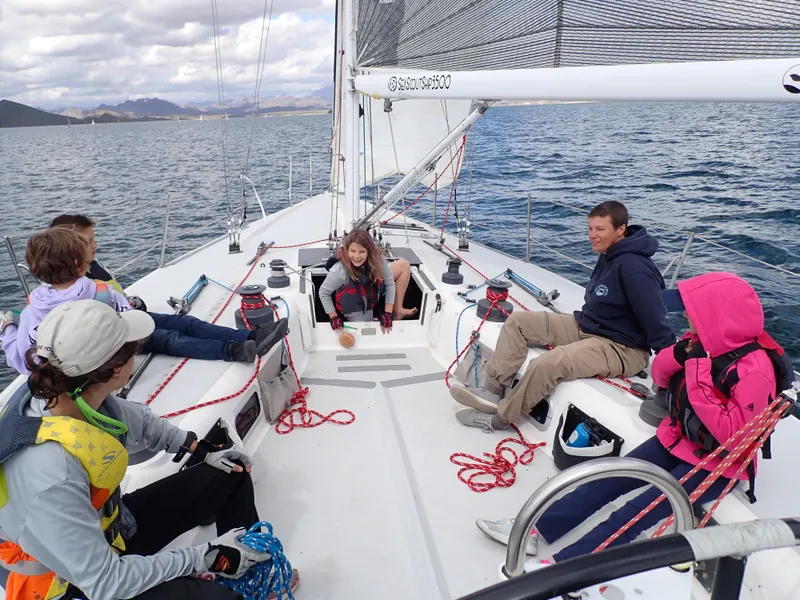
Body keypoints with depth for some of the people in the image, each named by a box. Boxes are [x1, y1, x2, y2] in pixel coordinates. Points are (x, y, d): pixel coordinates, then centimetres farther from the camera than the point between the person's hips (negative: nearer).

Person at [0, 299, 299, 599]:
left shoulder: (77, 399, -18)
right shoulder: (50, 472, -38)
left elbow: (139, 421, 6)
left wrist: (201, 448, 4)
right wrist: (207, 557, -23)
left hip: (112, 527, 8)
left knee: (231, 472, 7)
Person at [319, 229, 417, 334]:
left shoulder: (377, 259, -25)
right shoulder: (339, 271, -34)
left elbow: (390, 284, -13)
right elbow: (323, 293, -18)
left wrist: (388, 312, -17)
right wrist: (334, 317, -18)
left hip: (374, 295, 4)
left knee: (404, 265, 0)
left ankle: (397, 311, 11)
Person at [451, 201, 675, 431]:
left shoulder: (633, 267, -23)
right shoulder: (610, 255, 8)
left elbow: (655, 321, -23)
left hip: (621, 348, -10)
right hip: (585, 326, 10)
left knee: (547, 364, -32)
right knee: (518, 320, -1)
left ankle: (501, 418, -9)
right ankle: (494, 390, -4)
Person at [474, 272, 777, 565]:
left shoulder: (753, 369, -25)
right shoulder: (701, 343, -4)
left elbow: (733, 436, -29)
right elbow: (660, 376, 5)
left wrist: (699, 374, -34)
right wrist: (678, 356, -17)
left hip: (715, 465, -7)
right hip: (678, 440, 7)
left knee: (642, 508, -20)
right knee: (612, 479, -5)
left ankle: (563, 564, -22)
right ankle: (536, 529, -6)